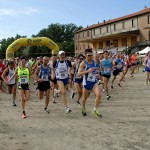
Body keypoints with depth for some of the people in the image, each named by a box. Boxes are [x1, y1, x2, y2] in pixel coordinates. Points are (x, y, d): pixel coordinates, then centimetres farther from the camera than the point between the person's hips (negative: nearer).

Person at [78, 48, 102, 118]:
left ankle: (95, 110, -2)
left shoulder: (94, 61, 5)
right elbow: (78, 74, -24)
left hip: (94, 82, 4)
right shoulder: (83, 63, -14)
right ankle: (83, 108, 43)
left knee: (99, 94, -18)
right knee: (85, 98, 11)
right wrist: (88, 71, -32)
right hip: (86, 83, -4)